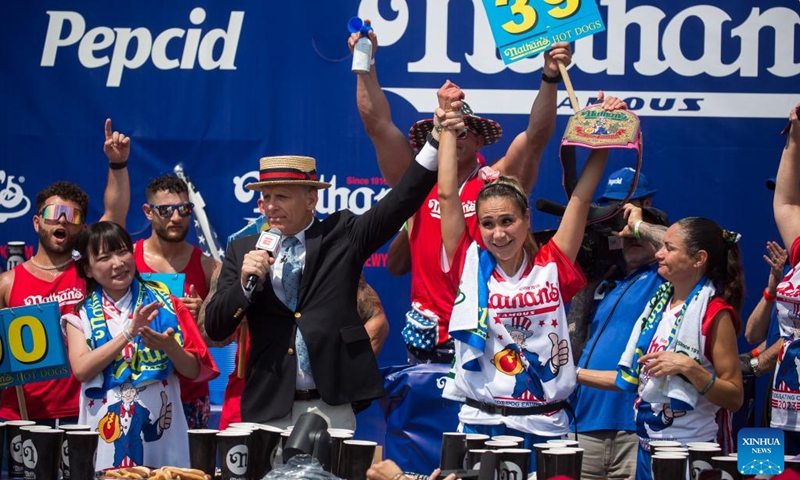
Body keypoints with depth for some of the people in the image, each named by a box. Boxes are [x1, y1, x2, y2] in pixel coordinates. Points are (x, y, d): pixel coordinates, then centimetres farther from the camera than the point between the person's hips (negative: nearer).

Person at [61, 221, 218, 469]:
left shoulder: (163, 302, 5)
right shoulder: (82, 315, 5)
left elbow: (193, 371, 4)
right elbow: (81, 369, -11)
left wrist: (169, 347, -17)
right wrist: (129, 332, -17)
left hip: (161, 427, 0)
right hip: (107, 429, 0)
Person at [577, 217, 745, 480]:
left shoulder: (714, 313, -12)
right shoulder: (659, 303, 9)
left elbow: (734, 398, -15)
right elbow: (631, 379, 14)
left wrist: (688, 367, -25)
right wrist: (573, 374, 10)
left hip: (688, 451, -7)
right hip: (647, 445, 7)